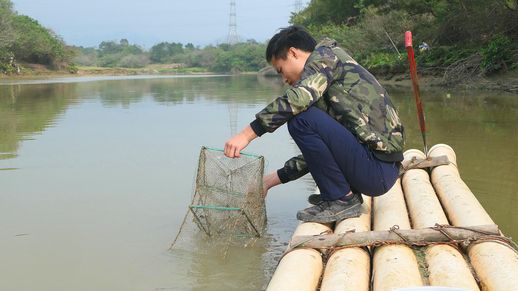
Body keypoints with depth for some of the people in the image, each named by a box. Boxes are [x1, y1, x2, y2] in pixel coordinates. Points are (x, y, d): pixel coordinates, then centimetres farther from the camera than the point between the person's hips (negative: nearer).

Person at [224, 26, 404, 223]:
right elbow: (315, 151, 25)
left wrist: (246, 134, -19)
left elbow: (298, 98, -22)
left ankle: (342, 199, -5)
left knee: (301, 120, -17)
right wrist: (271, 180, 24)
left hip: (376, 169, -10)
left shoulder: (325, 54, -1)